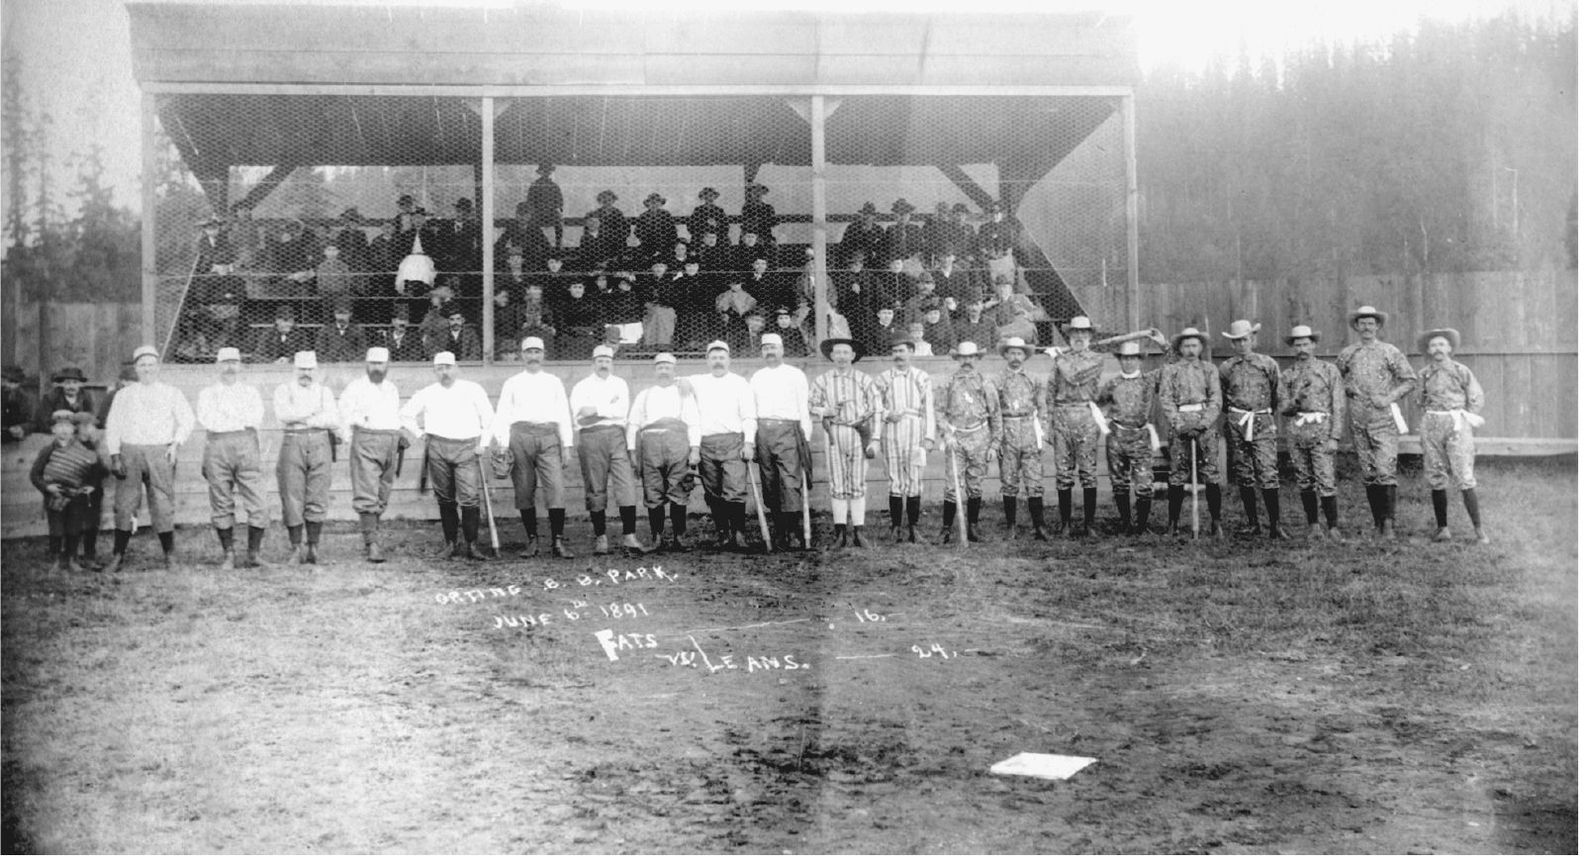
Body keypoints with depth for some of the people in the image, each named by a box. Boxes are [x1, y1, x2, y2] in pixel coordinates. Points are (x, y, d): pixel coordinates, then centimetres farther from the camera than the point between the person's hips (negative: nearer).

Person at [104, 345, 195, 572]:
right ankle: (118, 555, 1)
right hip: (129, 452, 1)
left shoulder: (171, 393, 13)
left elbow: (186, 420, 8)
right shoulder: (123, 395, 16)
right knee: (124, 504, -4)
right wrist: (115, 457, 1)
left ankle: (169, 555, 4)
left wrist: (176, 443, -8)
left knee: (162, 503, -5)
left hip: (160, 453, -1)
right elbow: (112, 426, 12)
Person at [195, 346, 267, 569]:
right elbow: (207, 421, 0)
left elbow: (256, 418, 2)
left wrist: (223, 418, -1)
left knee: (256, 501, -9)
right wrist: (241, 421, -1)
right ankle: (228, 554, 8)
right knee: (221, 504, 0)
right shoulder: (207, 393, 17)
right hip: (217, 448, 0)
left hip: (246, 445, 0)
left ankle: (253, 553, -1)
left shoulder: (250, 391, 20)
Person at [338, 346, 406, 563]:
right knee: (367, 496, -13)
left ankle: (373, 539, 15)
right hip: (365, 441, -6)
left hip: (390, 443, 6)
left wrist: (401, 436, 14)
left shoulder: (392, 389, 20)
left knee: (382, 498, 7)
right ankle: (372, 545, -18)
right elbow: (342, 413, 1)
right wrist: (349, 439, -4)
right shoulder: (355, 387, 3)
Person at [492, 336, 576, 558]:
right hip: (521, 434, 0)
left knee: (555, 488, -12)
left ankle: (558, 542, -12)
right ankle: (531, 540, 7)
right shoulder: (512, 383, 16)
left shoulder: (554, 382, 19)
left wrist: (567, 445, 6)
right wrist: (503, 444, -2)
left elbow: (564, 414, 14)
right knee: (524, 490, -1)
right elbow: (503, 414, 10)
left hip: (549, 435, 0)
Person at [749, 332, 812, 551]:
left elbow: (804, 410, 6)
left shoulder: (795, 375, 9)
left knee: (791, 482, -12)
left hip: (788, 430, -4)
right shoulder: (756, 378, 19)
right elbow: (750, 411, 18)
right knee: (769, 483, 1)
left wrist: (806, 438, -2)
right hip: (762, 432, 4)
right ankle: (779, 530, 7)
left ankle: (793, 533, -13)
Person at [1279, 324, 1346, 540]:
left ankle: (1333, 527, -5)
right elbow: (1283, 409, 9)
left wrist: (1334, 437, -6)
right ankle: (1313, 525, 14)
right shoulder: (1287, 375, 12)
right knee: (1304, 482, 6)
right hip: (1297, 432, 3)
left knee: (1325, 481, -10)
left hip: (1322, 430, -3)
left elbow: (1339, 407, 2)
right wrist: (1296, 400, -14)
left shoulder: (1330, 371, 5)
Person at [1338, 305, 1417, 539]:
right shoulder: (1347, 354, 9)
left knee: (1385, 471, -12)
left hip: (1384, 420, -3)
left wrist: (1390, 397, -8)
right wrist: (1346, 388, 2)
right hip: (1359, 421, 3)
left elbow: (1410, 380, 4)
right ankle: (1378, 522, 14)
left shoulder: (1389, 352, 2)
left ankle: (1388, 524, -10)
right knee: (1368, 474, 6)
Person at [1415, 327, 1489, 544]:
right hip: (1431, 426, 3)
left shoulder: (1461, 371, 1)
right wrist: (1432, 419, 12)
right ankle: (1442, 527, 10)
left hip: (1457, 423, -3)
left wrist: (1463, 419, 5)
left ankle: (1478, 528, -5)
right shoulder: (1423, 374, 9)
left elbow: (1476, 398, 8)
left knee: (1464, 477, -9)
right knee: (1436, 477, 3)